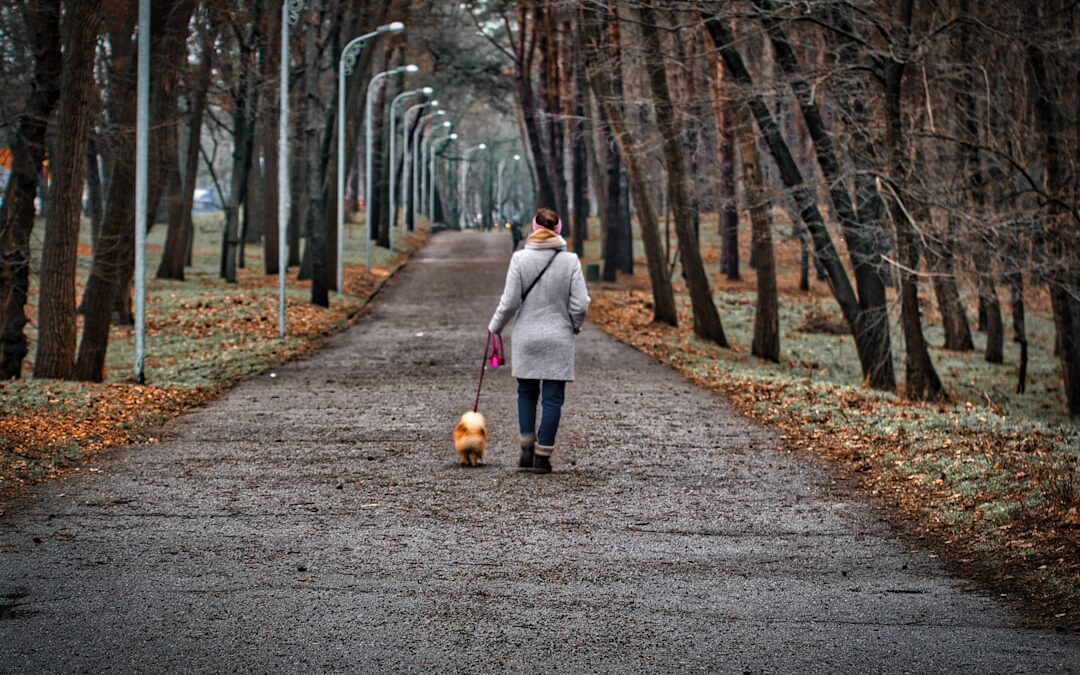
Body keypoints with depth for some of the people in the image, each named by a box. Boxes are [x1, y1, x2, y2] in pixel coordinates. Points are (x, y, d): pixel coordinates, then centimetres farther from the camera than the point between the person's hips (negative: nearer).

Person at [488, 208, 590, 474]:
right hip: (558, 340, -1)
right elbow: (580, 304, -6)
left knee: (526, 392, 17)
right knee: (553, 397, 4)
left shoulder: (520, 259, -7)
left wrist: (496, 326, 10)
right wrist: (574, 326, 14)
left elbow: (510, 301, -7)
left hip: (526, 338, 1)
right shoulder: (570, 261, -6)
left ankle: (528, 449, 10)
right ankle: (542, 456, 3)